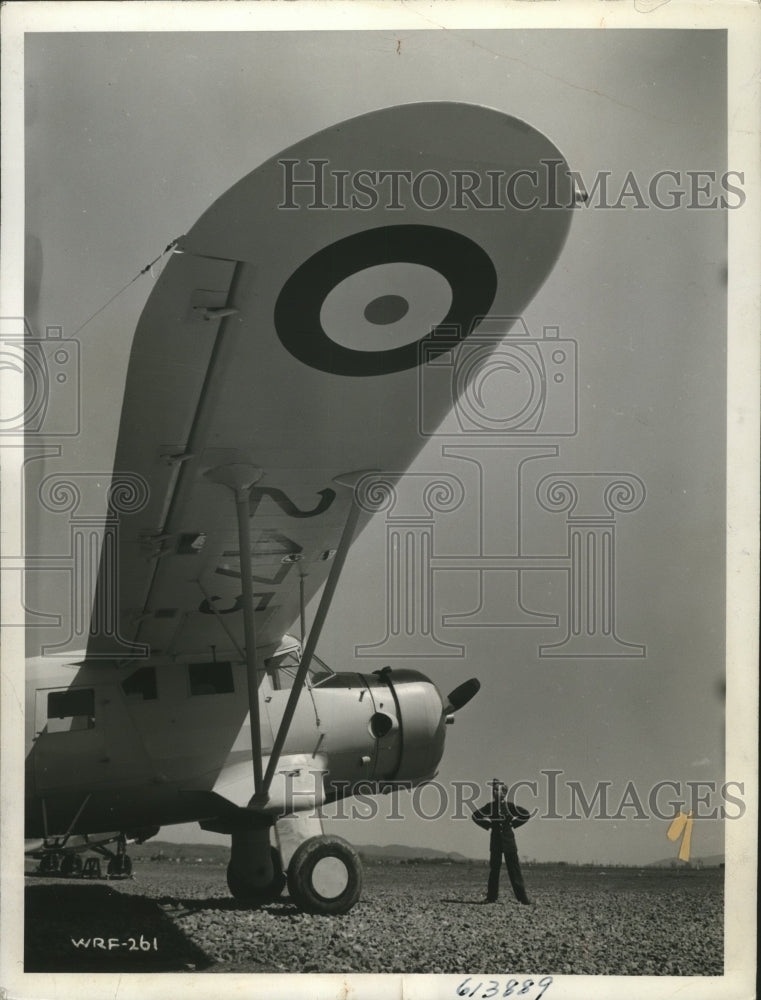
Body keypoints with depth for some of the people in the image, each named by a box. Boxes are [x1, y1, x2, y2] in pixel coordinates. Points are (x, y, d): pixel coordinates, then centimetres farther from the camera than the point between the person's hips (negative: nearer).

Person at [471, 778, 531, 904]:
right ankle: (491, 897, 6)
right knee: (494, 869, 3)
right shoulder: (491, 806, 3)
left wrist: (514, 824, -1)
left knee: (514, 868, -4)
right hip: (495, 838, 2)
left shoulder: (510, 806, -3)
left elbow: (527, 814, 0)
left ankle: (522, 897, -3)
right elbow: (475, 816, 14)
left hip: (508, 838, -2)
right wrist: (487, 825, 6)